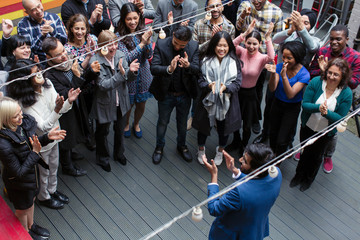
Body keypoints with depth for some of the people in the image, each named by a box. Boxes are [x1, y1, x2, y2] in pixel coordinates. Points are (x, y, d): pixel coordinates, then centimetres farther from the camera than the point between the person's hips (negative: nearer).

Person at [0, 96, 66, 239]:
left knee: (30, 201, 31)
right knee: (22, 209, 22)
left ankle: (31, 226, 59)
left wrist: (48, 137, -15)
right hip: (19, 183, -6)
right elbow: (19, 172, -29)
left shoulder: (24, 123, -18)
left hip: (32, 173, 7)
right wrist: (35, 152, -33)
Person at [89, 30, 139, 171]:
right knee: (102, 132, 18)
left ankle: (119, 153, 51)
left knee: (120, 129, 25)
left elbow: (128, 79, -6)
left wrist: (131, 71, -30)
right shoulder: (96, 61, -24)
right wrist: (121, 74, -42)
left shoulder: (120, 55, -10)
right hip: (105, 104, -4)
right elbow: (103, 85, -30)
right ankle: (102, 158, 43)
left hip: (121, 102, 5)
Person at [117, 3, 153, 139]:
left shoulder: (143, 31, -8)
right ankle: (126, 125, 48)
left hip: (143, 75, 3)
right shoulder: (119, 36, -19)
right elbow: (127, 58, -23)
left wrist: (148, 41, -29)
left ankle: (136, 124, 49)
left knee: (141, 105, 19)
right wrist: (141, 44, -32)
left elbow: (149, 55, -10)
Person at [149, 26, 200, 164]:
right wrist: (169, 69, -44)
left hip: (185, 95, 2)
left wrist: (188, 65, -39)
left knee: (182, 122, 22)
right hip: (166, 94, -2)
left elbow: (198, 70, -16)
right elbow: (153, 68, -25)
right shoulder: (161, 45, -18)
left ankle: (182, 146, 47)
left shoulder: (194, 47, -12)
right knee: (162, 122, 18)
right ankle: (159, 147, 42)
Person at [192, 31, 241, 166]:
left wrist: (226, 87, -31)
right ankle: (201, 150, 46)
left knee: (223, 129, 19)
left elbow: (237, 83, -11)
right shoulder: (206, 61, -9)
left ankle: (220, 151, 48)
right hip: (208, 101, 0)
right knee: (204, 126, 17)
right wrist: (209, 85, -29)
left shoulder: (234, 62, -9)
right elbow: (200, 81, -7)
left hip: (226, 102, 0)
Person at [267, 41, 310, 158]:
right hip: (277, 104, 3)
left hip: (292, 108, -3)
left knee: (282, 140, 0)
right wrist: (273, 74, -35)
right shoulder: (279, 66, -12)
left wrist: (284, 76, -41)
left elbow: (290, 95, -28)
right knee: (273, 134, 17)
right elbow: (272, 89, -17)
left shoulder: (304, 74, -21)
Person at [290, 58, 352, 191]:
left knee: (316, 155, 22)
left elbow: (341, 118, -17)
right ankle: (299, 175, 49)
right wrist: (318, 107, -38)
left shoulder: (346, 93, -21)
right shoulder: (316, 82, -21)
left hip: (326, 132, 0)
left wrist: (327, 113, -37)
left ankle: (308, 179, 49)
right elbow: (305, 104, -18)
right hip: (308, 127, 1)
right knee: (305, 151, 22)